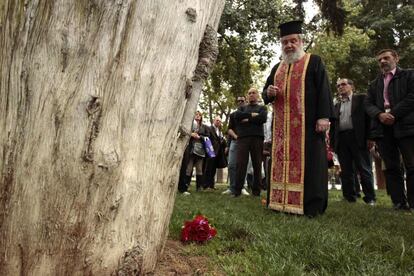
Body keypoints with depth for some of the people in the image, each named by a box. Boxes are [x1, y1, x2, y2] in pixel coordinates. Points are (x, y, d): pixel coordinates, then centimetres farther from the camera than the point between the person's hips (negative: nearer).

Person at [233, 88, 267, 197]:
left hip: (257, 138, -1)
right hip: (243, 138, 1)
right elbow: (237, 115, 1)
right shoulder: (242, 108, 23)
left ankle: (256, 191, 2)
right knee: (240, 164, -8)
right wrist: (252, 115, -4)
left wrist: (247, 119, -2)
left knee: (257, 165, -1)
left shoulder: (262, 108, 17)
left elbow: (263, 118, -5)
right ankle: (237, 191, -8)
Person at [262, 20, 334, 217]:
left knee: (308, 162, -6)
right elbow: (265, 94, 21)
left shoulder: (314, 61, 7)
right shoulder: (277, 68, 21)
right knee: (282, 161, 2)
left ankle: (311, 206, -3)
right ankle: (282, 201, 7)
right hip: (282, 125, 5)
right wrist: (268, 93, -4)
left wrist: (324, 116, -16)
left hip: (308, 123, -5)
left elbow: (323, 89, -3)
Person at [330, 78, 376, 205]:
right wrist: (332, 141, 6)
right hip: (341, 140, 5)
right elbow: (333, 125, 17)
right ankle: (350, 197, 10)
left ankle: (370, 198, 3)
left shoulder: (361, 99, 9)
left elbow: (369, 117, -1)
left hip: (358, 138, -4)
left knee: (364, 169, -3)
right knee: (346, 171, 5)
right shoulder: (337, 105, 22)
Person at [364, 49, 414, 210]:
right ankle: (399, 203, 3)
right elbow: (368, 104, 12)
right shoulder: (374, 84, 23)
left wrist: (394, 115, -11)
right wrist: (379, 115, -9)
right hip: (383, 128, 4)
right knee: (391, 167, 1)